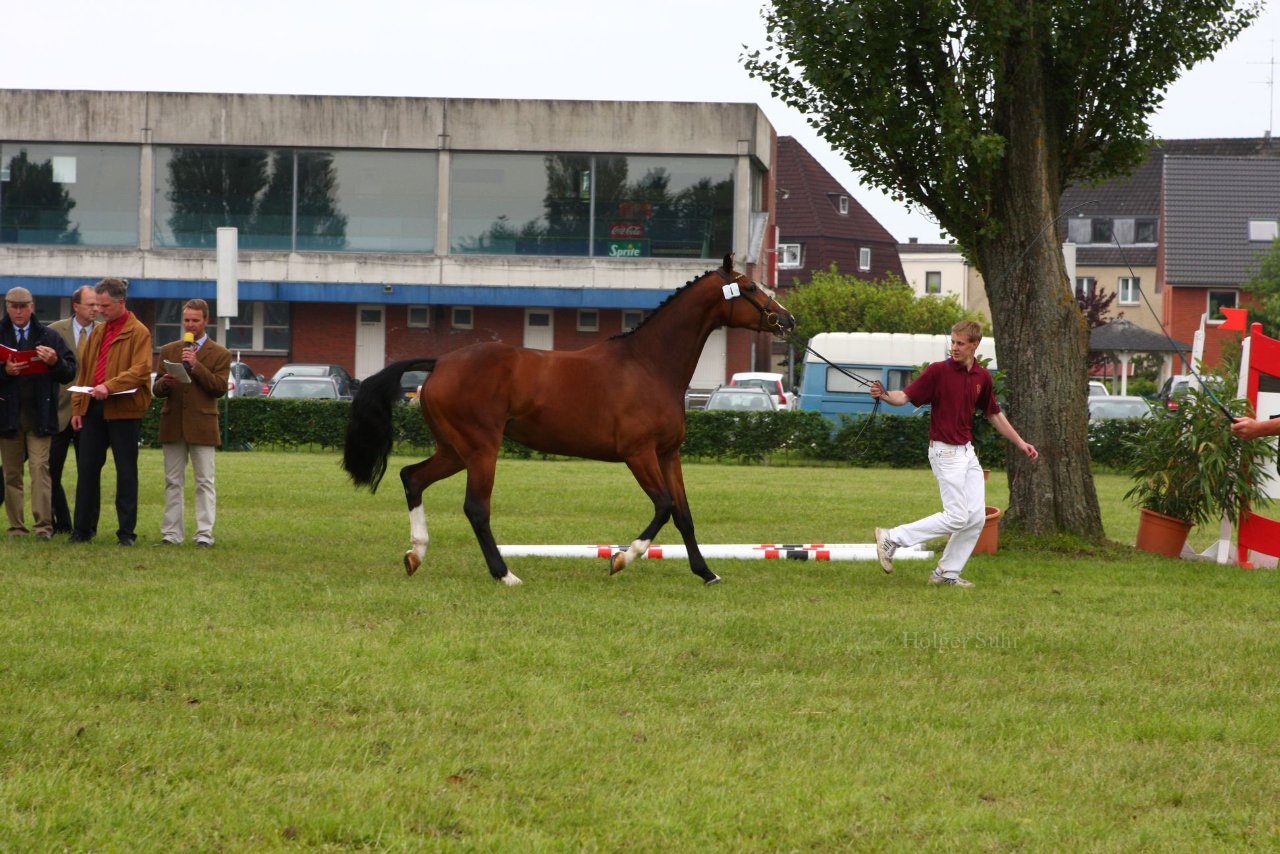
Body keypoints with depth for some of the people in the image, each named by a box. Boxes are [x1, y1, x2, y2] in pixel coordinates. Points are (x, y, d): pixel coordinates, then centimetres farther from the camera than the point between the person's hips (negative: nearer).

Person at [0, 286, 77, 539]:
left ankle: (43, 524, -14)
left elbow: (69, 373, 7)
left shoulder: (49, 337, 8)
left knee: (40, 466, -11)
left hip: (39, 414, -1)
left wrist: (55, 362, -13)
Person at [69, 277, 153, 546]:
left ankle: (126, 531, 5)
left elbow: (140, 370, -16)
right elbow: (84, 372, 19)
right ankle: (83, 529, 12)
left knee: (126, 471, 0)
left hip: (124, 410, -6)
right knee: (87, 468, 6)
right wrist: (77, 407, 10)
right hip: (93, 409, 6)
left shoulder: (138, 333, -4)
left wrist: (109, 387, -27)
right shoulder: (97, 332, 17)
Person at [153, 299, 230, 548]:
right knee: (173, 482, 5)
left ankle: (204, 534, -4)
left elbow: (220, 387, -8)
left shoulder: (219, 354, 4)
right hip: (173, 424, 3)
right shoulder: (169, 351, 14)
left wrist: (195, 366, -15)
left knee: (205, 482, -3)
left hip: (202, 425, -3)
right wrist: (164, 383, -13)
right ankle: (172, 533, 8)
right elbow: (157, 389, 11)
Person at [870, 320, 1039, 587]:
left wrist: (1019, 442, 19)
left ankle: (948, 573, 11)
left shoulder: (982, 377, 7)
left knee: (976, 517, 2)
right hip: (945, 452, -7)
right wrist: (884, 395, -37)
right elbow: (906, 395, -16)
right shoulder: (938, 371, -12)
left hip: (967, 451, 7)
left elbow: (994, 414, 19)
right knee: (956, 517, -12)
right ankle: (891, 538, -5)